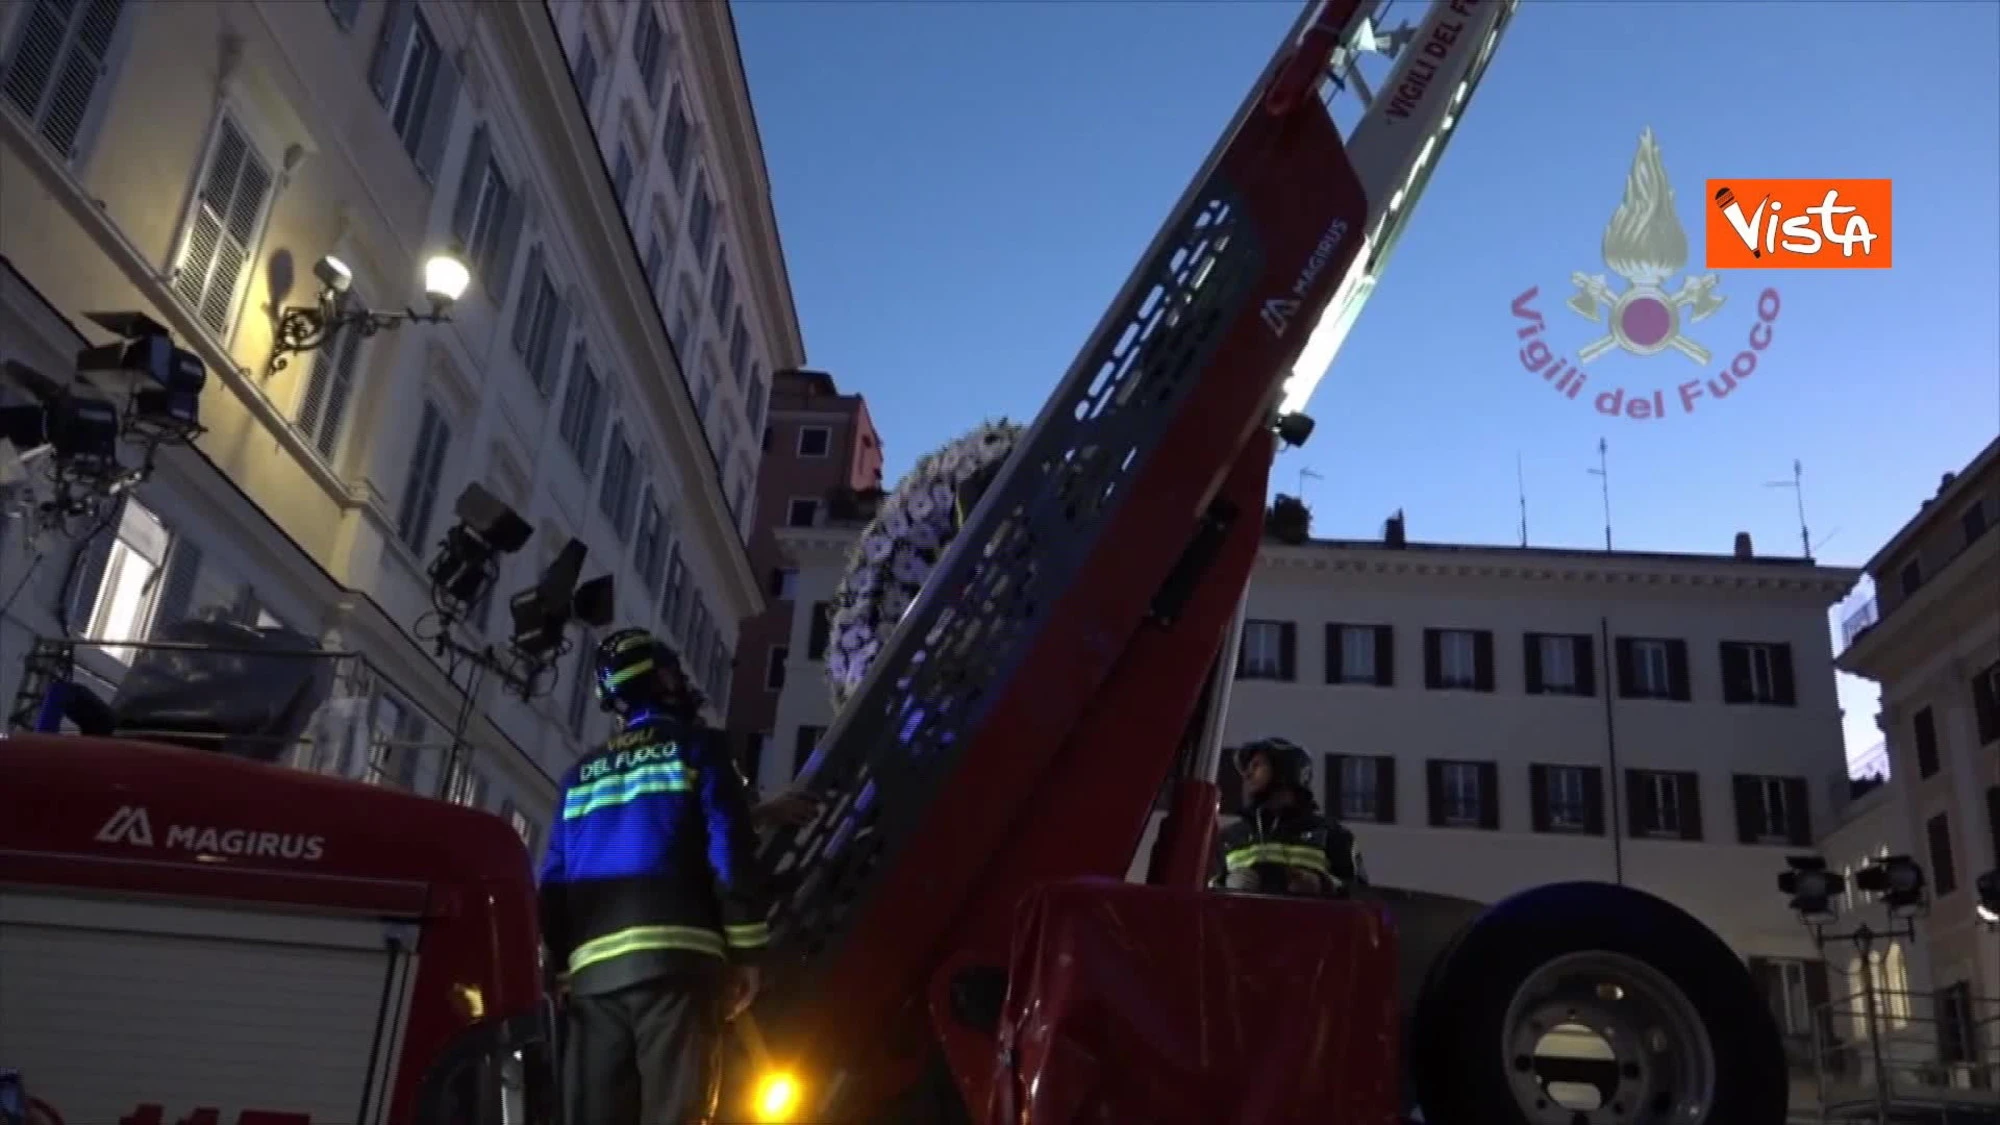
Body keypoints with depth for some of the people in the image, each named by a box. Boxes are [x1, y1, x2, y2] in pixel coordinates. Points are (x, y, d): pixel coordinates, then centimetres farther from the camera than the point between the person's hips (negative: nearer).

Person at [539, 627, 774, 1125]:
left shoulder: (583, 773, 24)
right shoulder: (696, 748, 8)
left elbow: (554, 878, 18)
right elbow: (730, 850, -3)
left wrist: (561, 968, 20)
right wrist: (746, 951, -2)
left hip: (592, 966, 5)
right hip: (674, 956, -5)